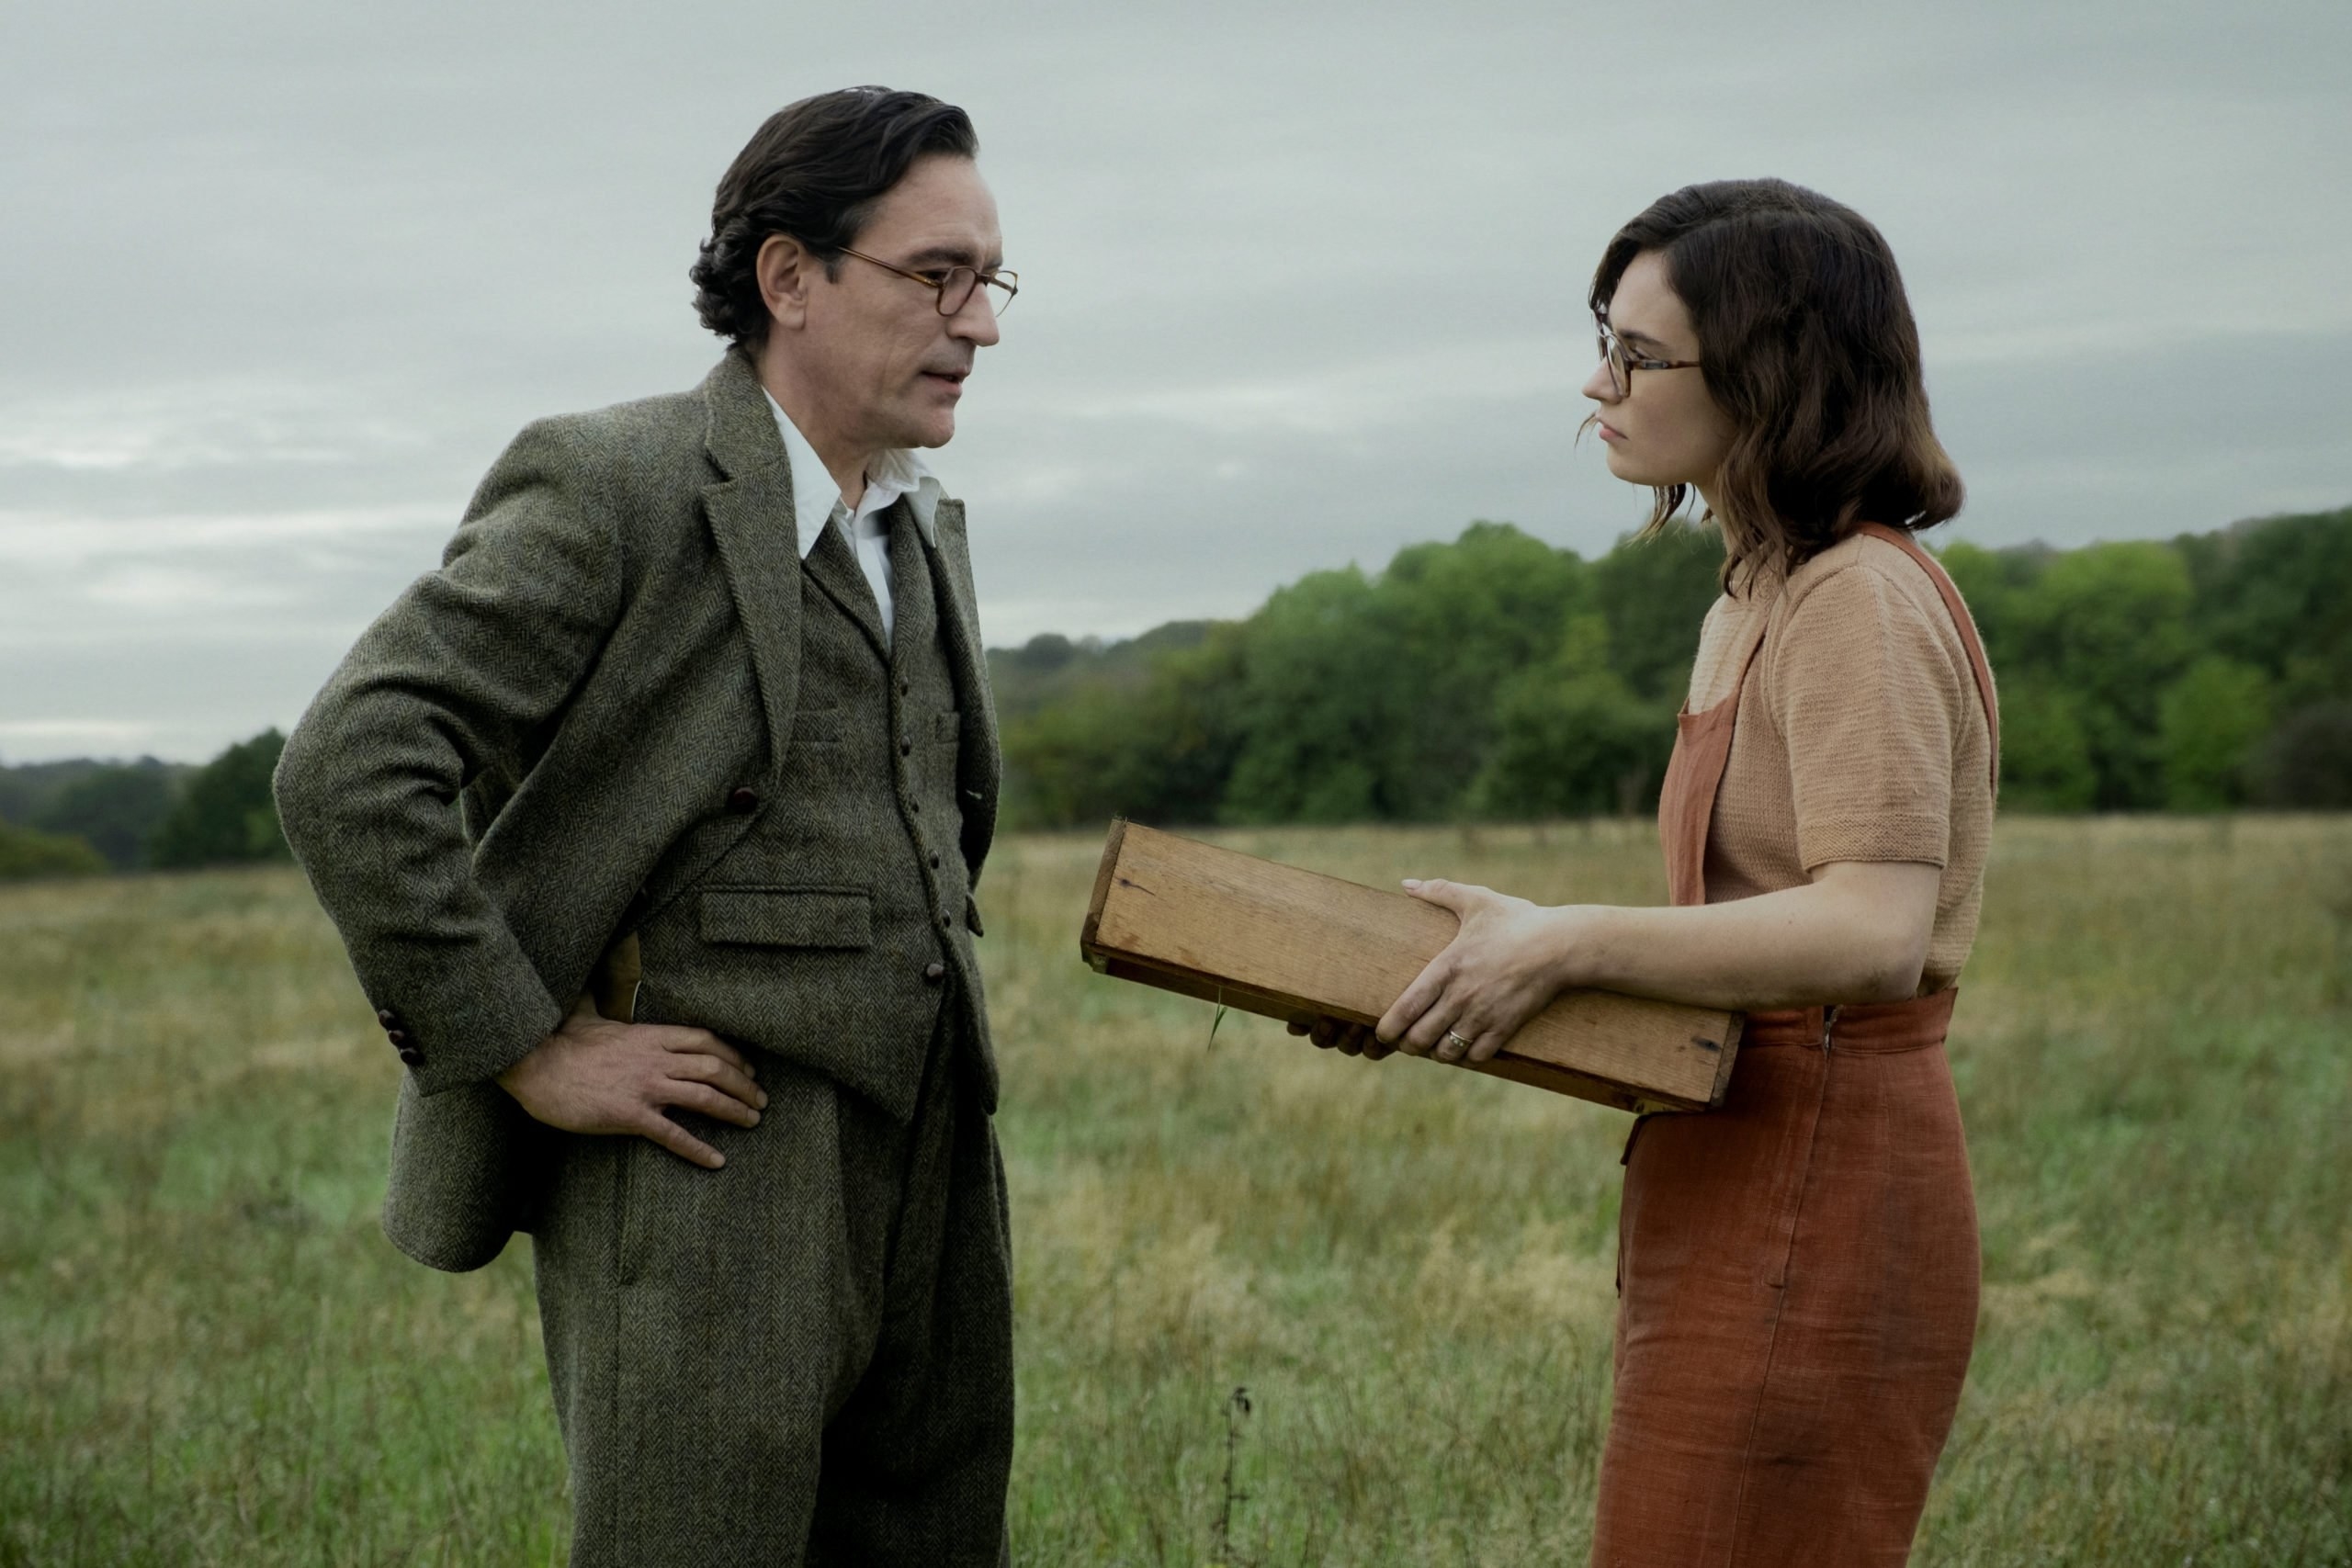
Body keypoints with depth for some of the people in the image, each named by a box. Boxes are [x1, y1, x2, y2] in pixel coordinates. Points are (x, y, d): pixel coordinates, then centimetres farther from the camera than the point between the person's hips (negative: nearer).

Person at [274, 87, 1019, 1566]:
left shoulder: (923, 525, 15)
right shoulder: (611, 487, -10)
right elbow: (350, 774, -18)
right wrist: (529, 1052, -17)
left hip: (929, 1174, 8)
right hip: (702, 1181, -7)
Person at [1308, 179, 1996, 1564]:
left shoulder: (1859, 602, -14)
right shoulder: (1756, 600, 16)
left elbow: (1872, 928, -25)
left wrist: (1567, 941, -21)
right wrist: (1491, 978, 7)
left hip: (1808, 1206, -10)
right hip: (1744, 1194, 10)